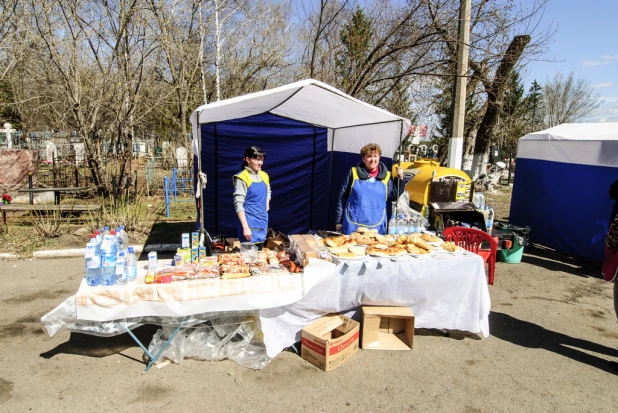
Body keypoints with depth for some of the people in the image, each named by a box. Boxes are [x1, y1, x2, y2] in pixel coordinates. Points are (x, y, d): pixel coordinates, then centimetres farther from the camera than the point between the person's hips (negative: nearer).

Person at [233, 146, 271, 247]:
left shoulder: (264, 176, 7)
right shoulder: (242, 178, -13)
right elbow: (238, 204, -17)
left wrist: (267, 204, 10)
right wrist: (245, 227, -21)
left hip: (262, 222, 7)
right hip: (250, 224, -7)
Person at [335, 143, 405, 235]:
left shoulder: (385, 176, 6)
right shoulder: (354, 173, 1)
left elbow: (394, 196, 13)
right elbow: (342, 198, 4)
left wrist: (400, 178, 2)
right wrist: (339, 221, 4)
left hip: (377, 227, 2)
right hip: (353, 225, -1)